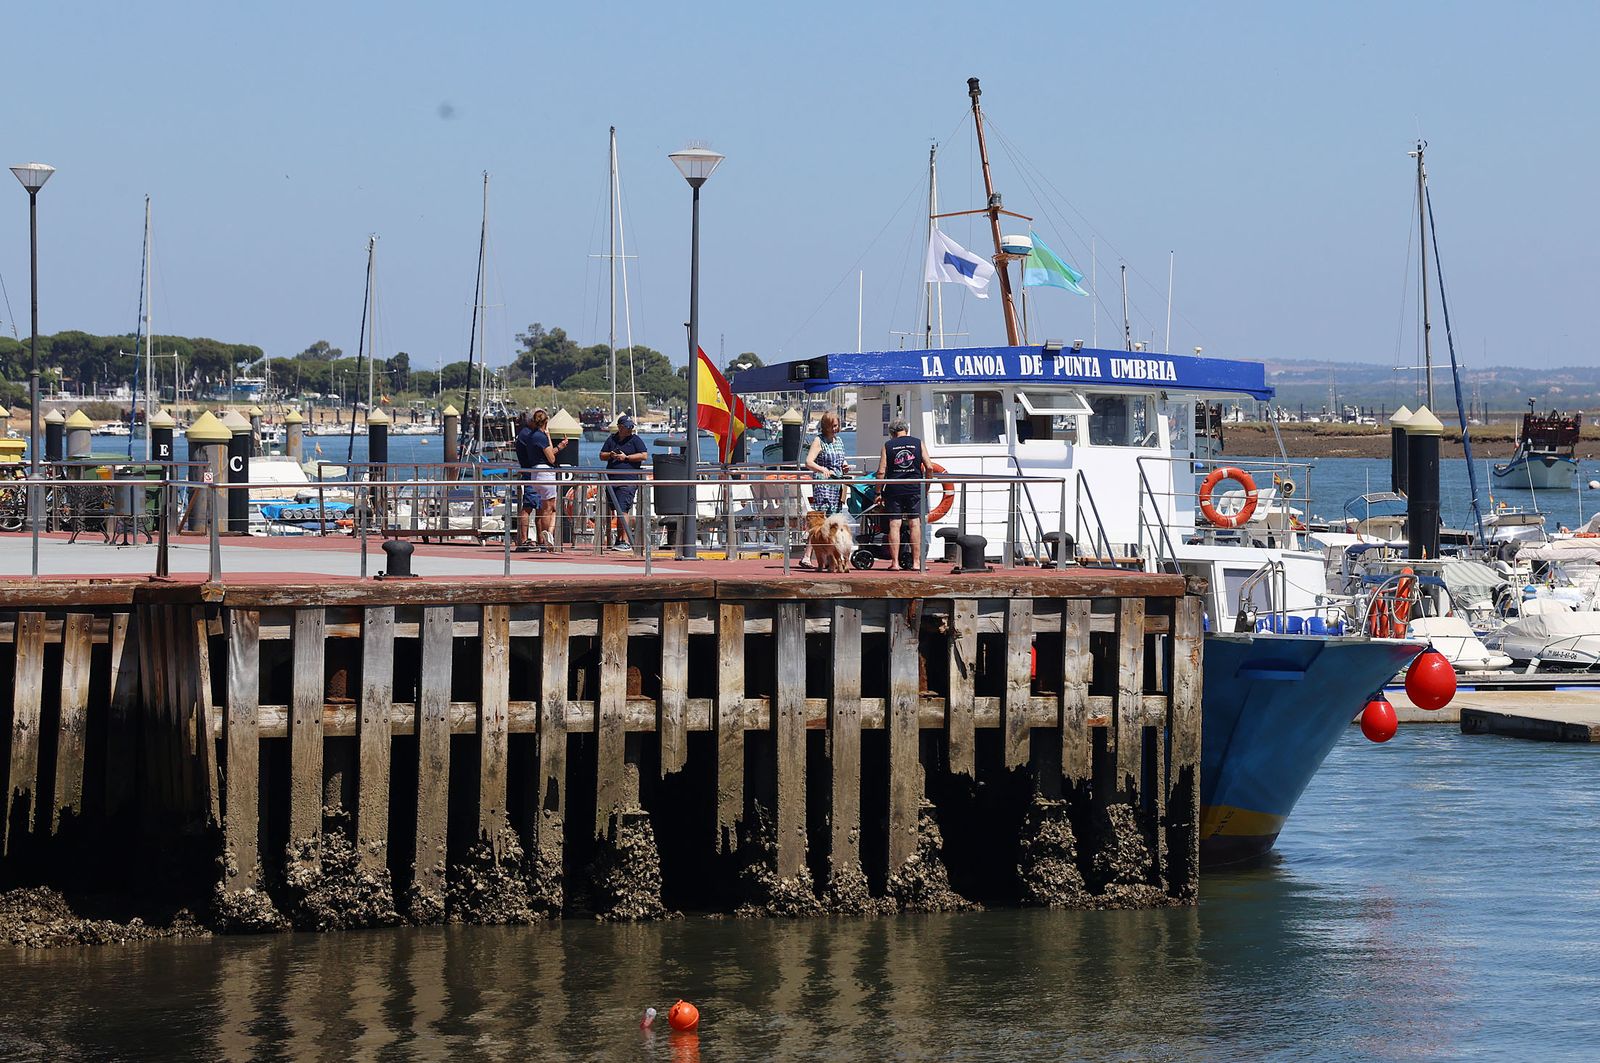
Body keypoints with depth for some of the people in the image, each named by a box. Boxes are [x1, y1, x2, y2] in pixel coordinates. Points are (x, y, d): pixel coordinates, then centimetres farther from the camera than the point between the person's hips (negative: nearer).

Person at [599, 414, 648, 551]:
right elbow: (601, 456, 19)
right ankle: (619, 539, 19)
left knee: (622, 510, -15)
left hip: (628, 481, -6)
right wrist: (610, 455, -3)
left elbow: (644, 455, -6)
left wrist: (626, 457, -10)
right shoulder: (611, 439, 16)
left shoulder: (635, 440, 3)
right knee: (616, 511, 10)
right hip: (611, 480, 6)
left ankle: (626, 541, -18)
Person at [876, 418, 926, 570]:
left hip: (893, 489, 0)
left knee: (894, 525, 1)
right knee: (915, 524, 4)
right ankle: (916, 562, 2)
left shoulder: (888, 445, 3)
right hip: (914, 489, 0)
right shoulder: (917, 443, 5)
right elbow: (929, 467, 1)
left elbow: (881, 472, -3)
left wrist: (879, 492, 4)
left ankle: (894, 562, -2)